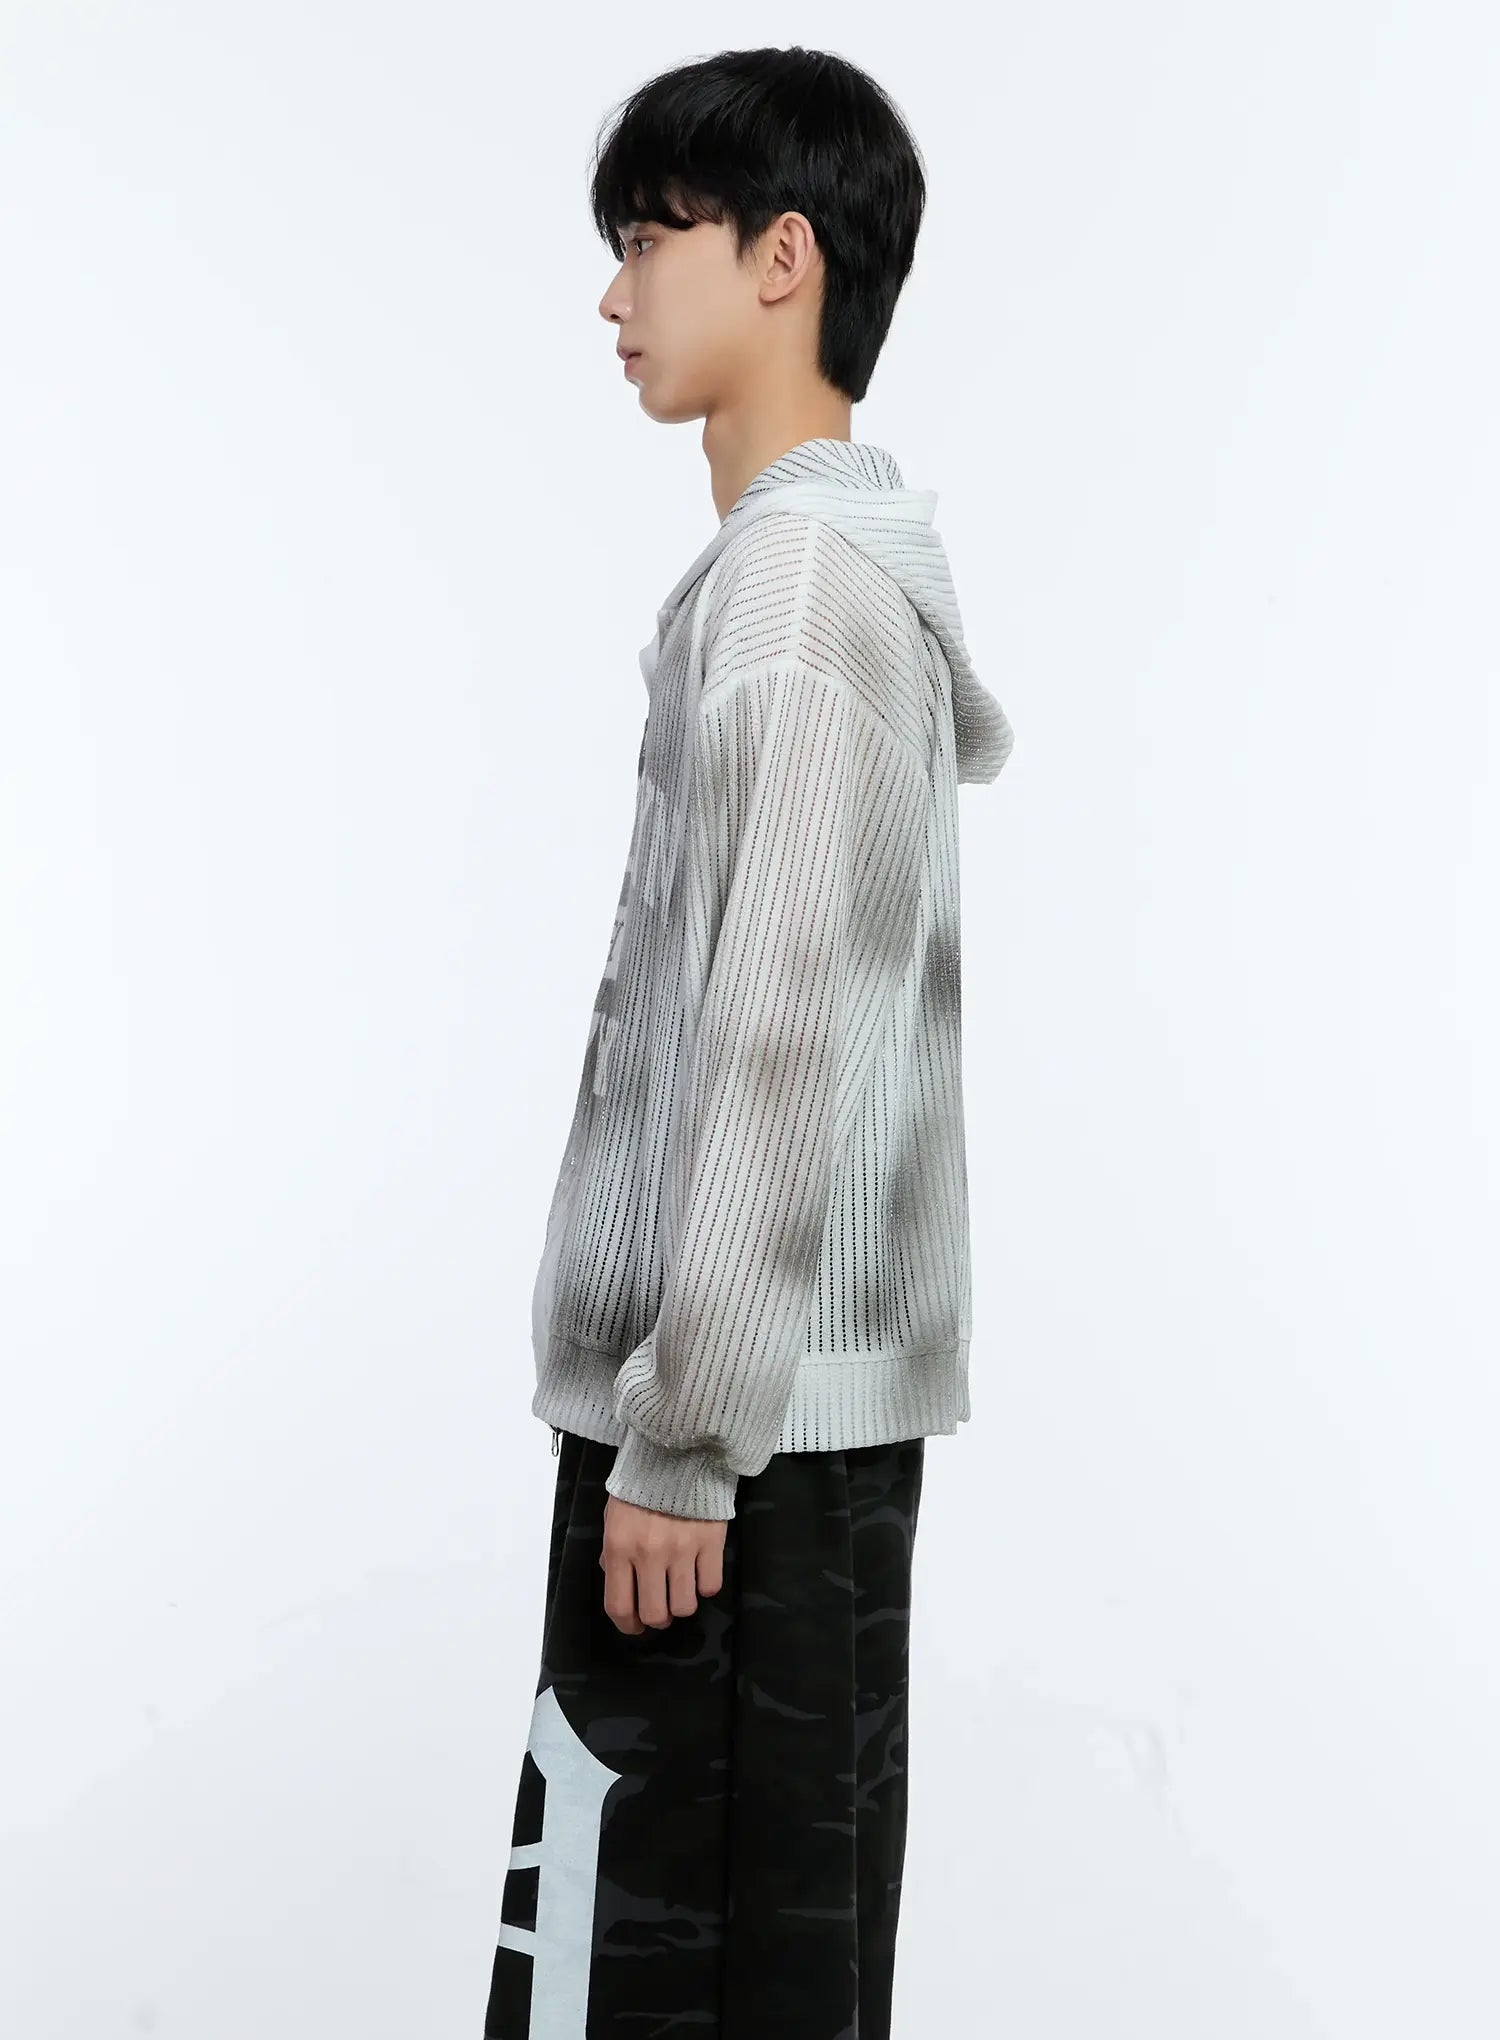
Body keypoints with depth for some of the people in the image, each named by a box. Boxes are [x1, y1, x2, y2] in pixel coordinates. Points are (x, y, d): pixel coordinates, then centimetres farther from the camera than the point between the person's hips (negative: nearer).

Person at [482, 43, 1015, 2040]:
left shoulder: (795, 580, -15)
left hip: (740, 1414, -10)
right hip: (833, 1395, 10)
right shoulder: (873, 564, 15)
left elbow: (781, 1039, -21)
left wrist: (680, 1436, -18)